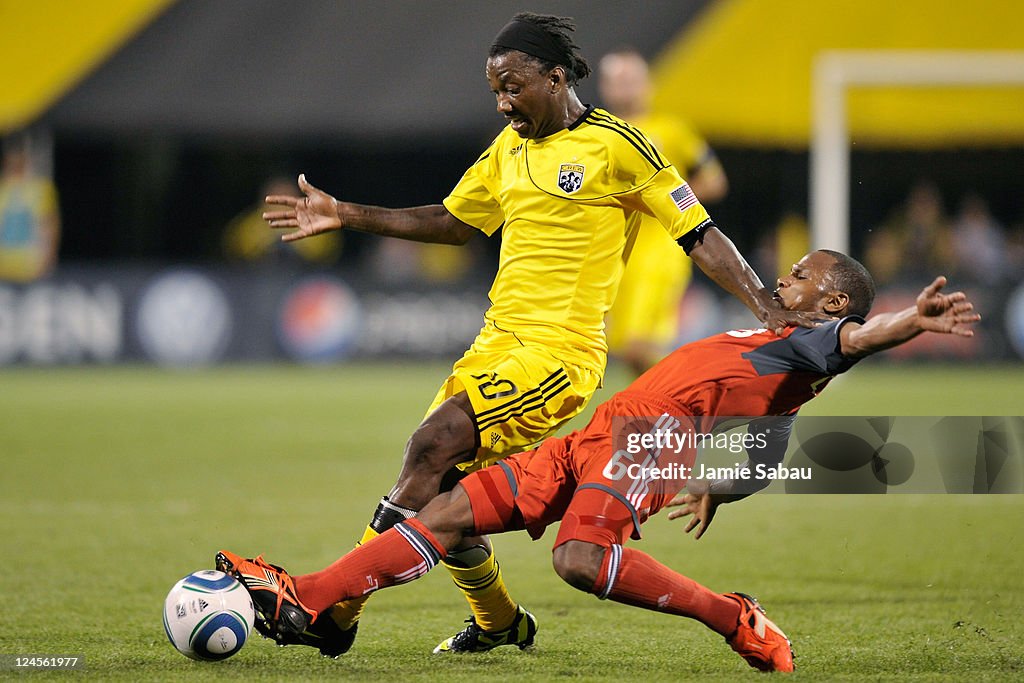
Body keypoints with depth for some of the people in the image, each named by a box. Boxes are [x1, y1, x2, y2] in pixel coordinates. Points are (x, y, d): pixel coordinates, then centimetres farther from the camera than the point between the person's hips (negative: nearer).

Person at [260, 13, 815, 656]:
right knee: (439, 491, 2)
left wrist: (768, 305, -15)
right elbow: (453, 221, 27)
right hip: (498, 341, 8)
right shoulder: (510, 146, 15)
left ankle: (338, 613, -21)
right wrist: (346, 216, 21)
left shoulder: (617, 145, -6)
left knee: (434, 443, -22)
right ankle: (498, 622, 27)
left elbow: (699, 234, -5)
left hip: (562, 350, -8)